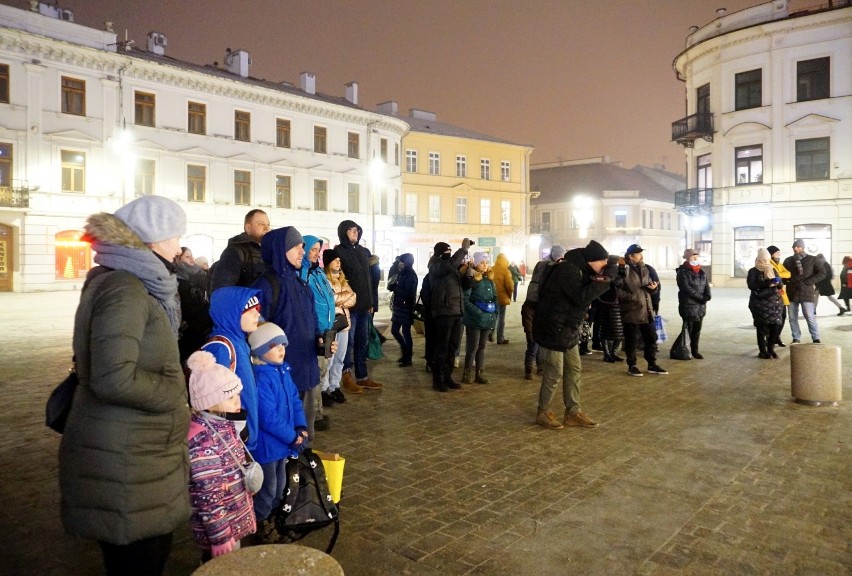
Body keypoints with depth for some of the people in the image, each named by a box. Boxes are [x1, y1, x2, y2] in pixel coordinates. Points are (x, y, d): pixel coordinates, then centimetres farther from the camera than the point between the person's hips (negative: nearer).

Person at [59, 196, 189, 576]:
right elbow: (115, 379, -30)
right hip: (123, 459, -9)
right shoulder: (124, 289, -21)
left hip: (131, 450, 9)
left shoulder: (131, 282, 10)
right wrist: (178, 394, -15)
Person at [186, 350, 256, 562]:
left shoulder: (221, 425, 1)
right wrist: (220, 537, -21)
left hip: (234, 517, 9)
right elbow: (208, 497, -25)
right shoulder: (203, 441, -28)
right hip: (220, 526, -9)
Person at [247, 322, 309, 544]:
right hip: (266, 444, -9)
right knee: (267, 489, 10)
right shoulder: (260, 378, -27)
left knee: (280, 485, 24)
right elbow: (269, 418, -28)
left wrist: (301, 428, -5)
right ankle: (262, 527, 31)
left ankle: (273, 521, 44)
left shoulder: (283, 371, 2)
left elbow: (295, 400, 8)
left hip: (282, 442, 9)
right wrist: (293, 437, -19)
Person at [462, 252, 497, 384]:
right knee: (473, 347, -2)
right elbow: (465, 299, -14)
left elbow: (494, 297, 18)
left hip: (487, 318, 6)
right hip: (474, 319, -6)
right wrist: (477, 312, -19)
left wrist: (495, 314, 8)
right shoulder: (471, 279, -11)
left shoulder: (489, 278, 11)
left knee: (482, 347, 12)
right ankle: (467, 374, 9)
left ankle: (480, 373, 20)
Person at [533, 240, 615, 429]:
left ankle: (573, 413, 21)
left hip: (568, 330, 10)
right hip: (552, 329, -10)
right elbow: (582, 297, -29)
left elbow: (587, 294, 11)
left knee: (574, 370, 12)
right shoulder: (568, 269, -21)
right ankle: (543, 413, 14)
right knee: (554, 373, -2)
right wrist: (605, 279, -23)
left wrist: (601, 279, -3)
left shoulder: (580, 270, 9)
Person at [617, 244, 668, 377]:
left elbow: (649, 286, 22)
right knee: (631, 340, 2)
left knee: (651, 337, 12)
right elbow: (618, 291, -17)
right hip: (631, 311, -7)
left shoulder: (644, 268, 13)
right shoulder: (623, 270, -11)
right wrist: (633, 297, -23)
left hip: (646, 310, 7)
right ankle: (632, 366, 15)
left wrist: (653, 287, -1)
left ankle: (652, 364, 24)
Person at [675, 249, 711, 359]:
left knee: (697, 329, 10)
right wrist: (701, 297, -15)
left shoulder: (701, 272, 16)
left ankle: (695, 350, 18)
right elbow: (687, 288, -14)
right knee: (688, 329, -4)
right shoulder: (682, 272, -7)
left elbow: (706, 285, 10)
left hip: (701, 306, 6)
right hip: (688, 305, -6)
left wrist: (707, 296, -10)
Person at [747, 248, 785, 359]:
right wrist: (767, 283, -25)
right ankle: (762, 351, 5)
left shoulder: (773, 270, 15)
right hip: (760, 303, -4)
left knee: (776, 325, -2)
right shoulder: (753, 271, 1)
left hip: (775, 303, 4)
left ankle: (771, 349, 14)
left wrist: (777, 282, -14)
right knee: (762, 327, -4)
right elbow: (751, 285, -14)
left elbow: (781, 285, 10)